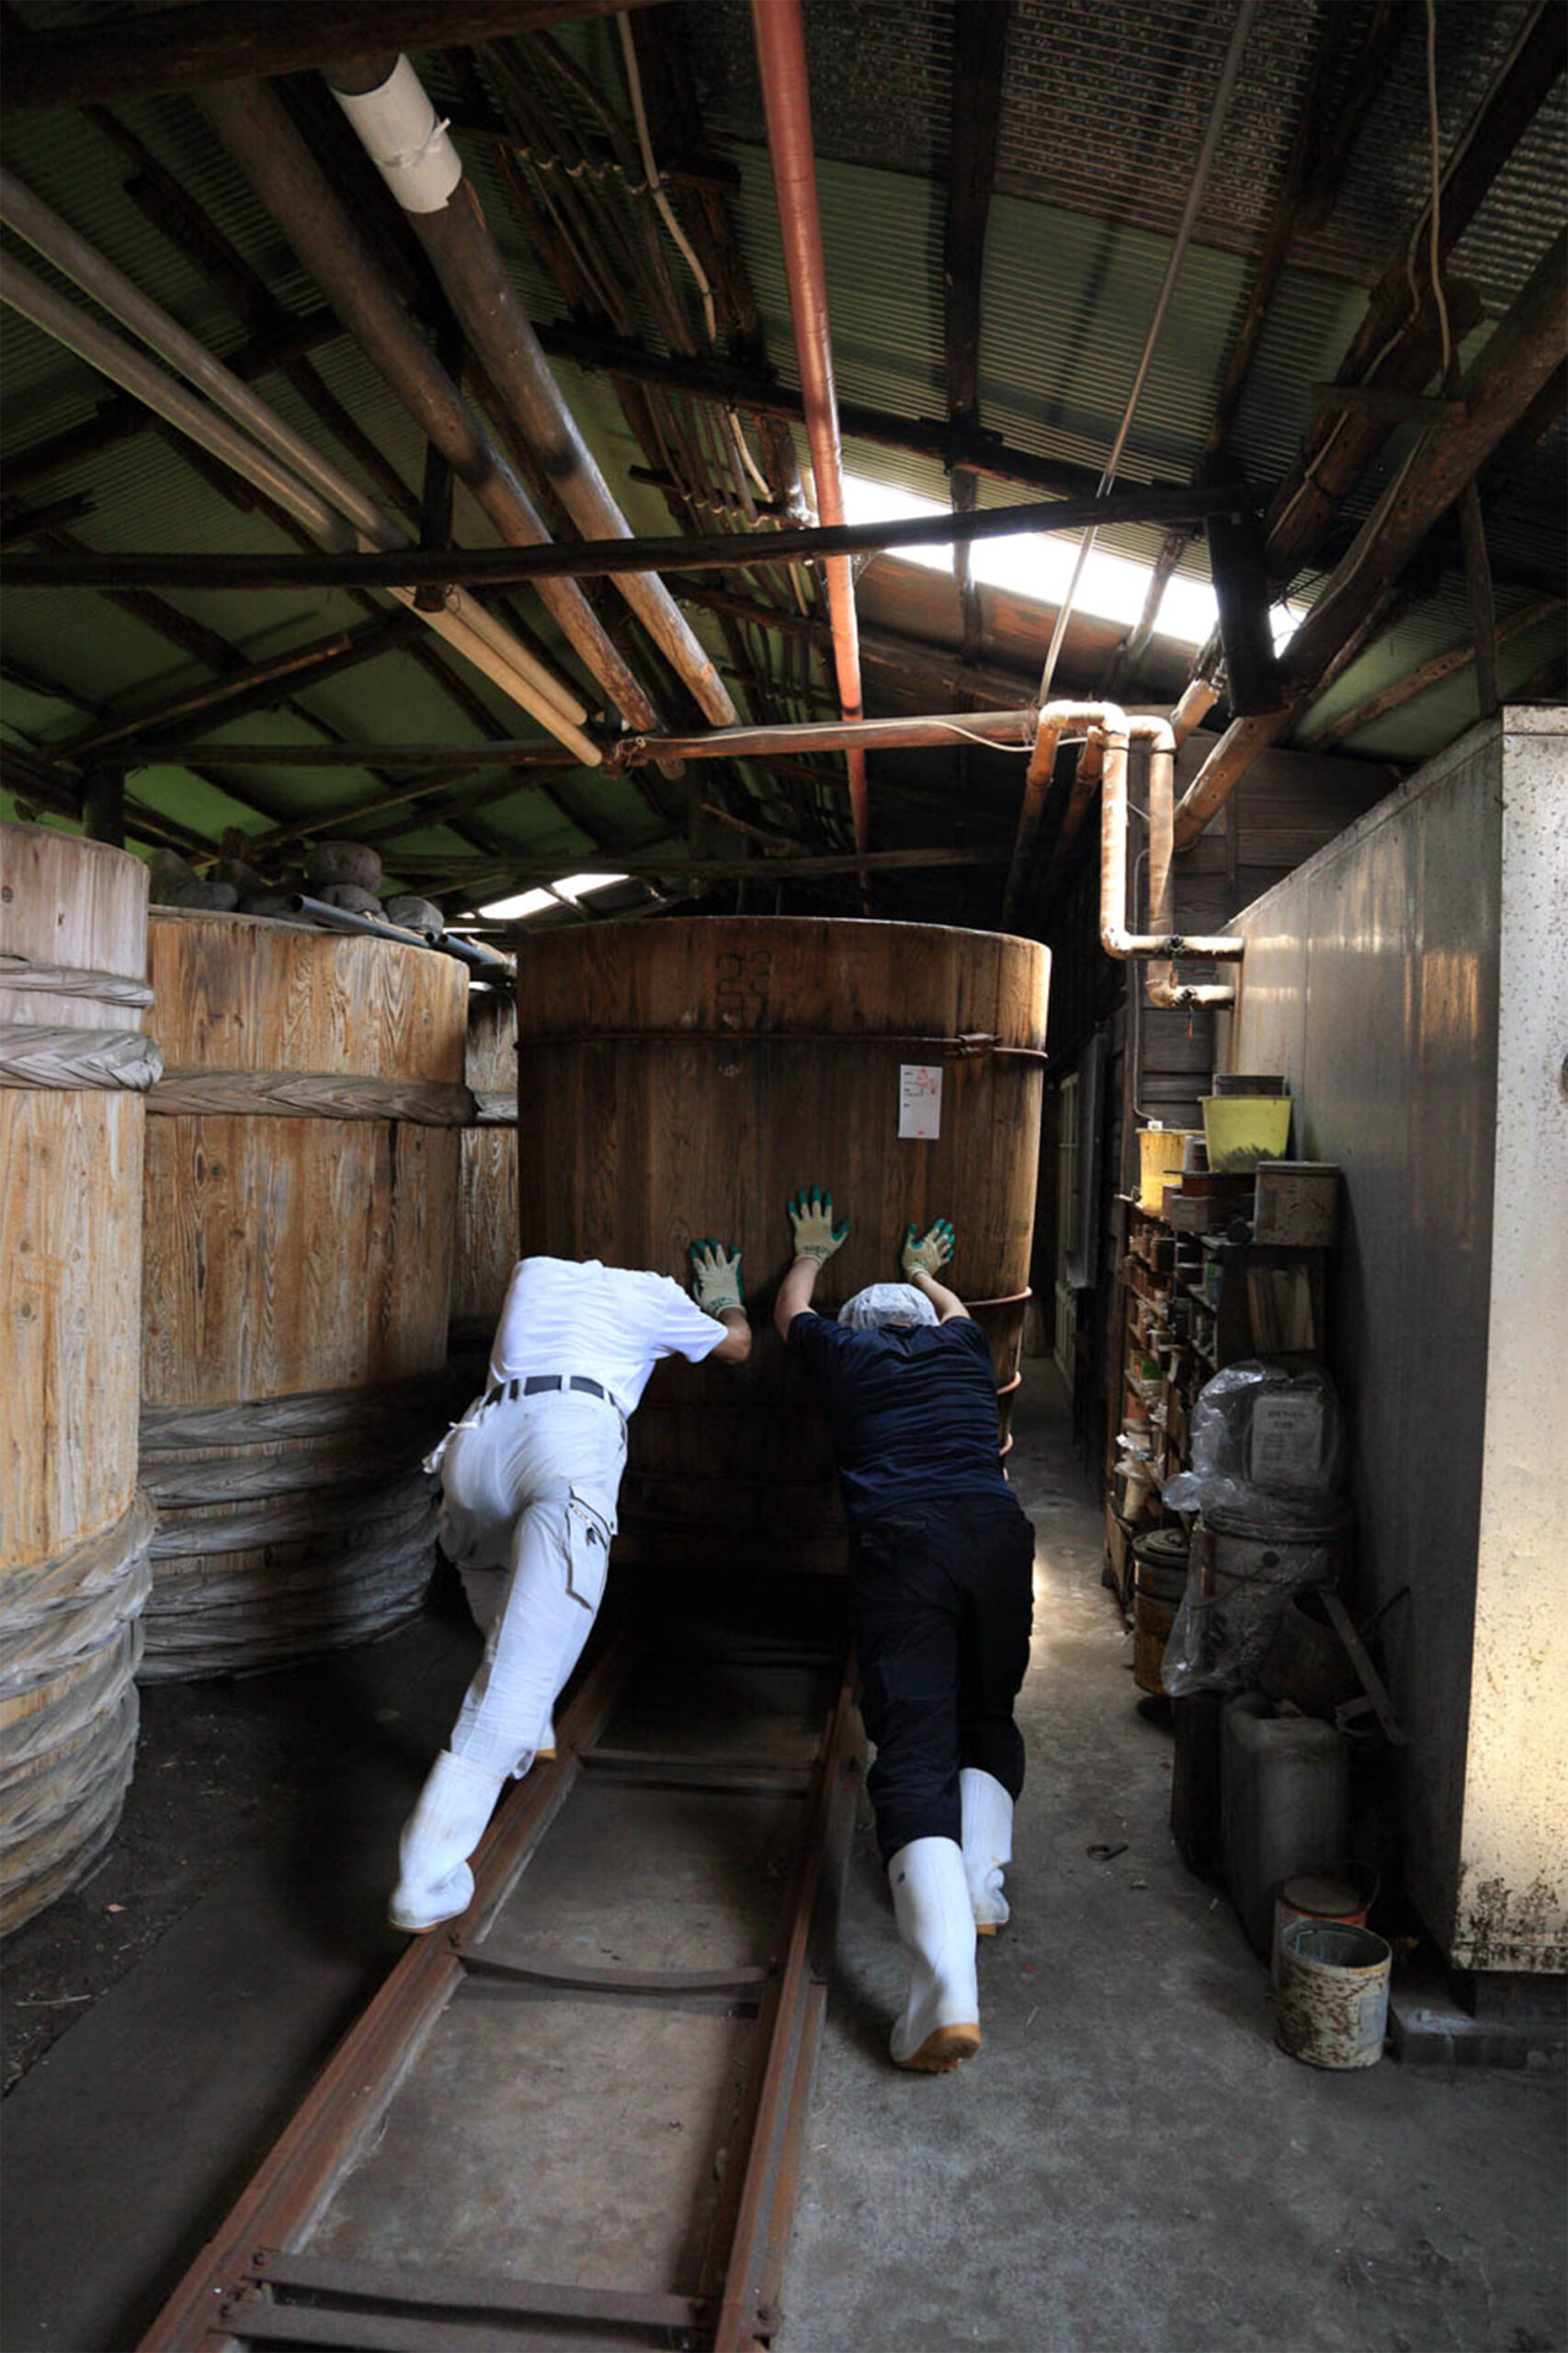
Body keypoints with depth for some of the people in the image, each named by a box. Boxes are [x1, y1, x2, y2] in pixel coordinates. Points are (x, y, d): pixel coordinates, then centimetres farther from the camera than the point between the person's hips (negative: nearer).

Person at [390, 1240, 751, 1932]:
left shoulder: (532, 1272, 34)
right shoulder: (652, 1293, 26)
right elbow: (737, 1345, 43)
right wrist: (724, 1293, 64)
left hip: (478, 1444, 5)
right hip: (572, 1442, -4)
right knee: (523, 1666, -12)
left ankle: (528, 1738, 37)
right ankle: (425, 1882, -20)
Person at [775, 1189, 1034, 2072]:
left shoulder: (846, 1353, 21)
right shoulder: (961, 1348, 26)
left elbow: (792, 1311, 43)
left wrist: (812, 1253, 62)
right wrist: (923, 1270, 71)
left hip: (899, 1542, -3)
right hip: (997, 1533, 3)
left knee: (914, 1749, -10)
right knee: (987, 1718, 23)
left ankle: (948, 1986, -25)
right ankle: (982, 1882, 4)